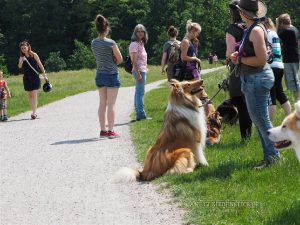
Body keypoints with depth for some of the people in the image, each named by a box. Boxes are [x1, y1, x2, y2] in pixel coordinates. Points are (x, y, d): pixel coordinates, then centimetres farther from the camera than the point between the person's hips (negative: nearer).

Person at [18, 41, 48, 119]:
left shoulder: (34, 55, -4)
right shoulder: (22, 57, 3)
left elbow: (40, 65, 1)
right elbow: (19, 66, -12)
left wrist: (44, 75, -1)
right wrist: (21, 61, -32)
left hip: (35, 77, -4)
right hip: (26, 78, 4)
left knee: (34, 95, -11)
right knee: (29, 95, 8)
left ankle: (34, 113, -17)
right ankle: (34, 112, 16)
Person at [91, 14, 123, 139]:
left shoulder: (93, 43, 2)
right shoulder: (111, 43, -16)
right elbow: (120, 59, -7)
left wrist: (109, 61, 5)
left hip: (99, 75, 6)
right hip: (111, 74, -6)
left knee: (102, 104, 11)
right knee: (111, 104, -2)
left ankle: (103, 130, 14)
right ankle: (110, 131, -1)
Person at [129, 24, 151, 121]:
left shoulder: (141, 43, 17)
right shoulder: (134, 44, -12)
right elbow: (134, 60, -18)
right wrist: (138, 73, -22)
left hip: (143, 70, 10)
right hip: (139, 70, -10)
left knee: (139, 92, 11)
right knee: (140, 92, -10)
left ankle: (139, 113, 15)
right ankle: (141, 114, -10)